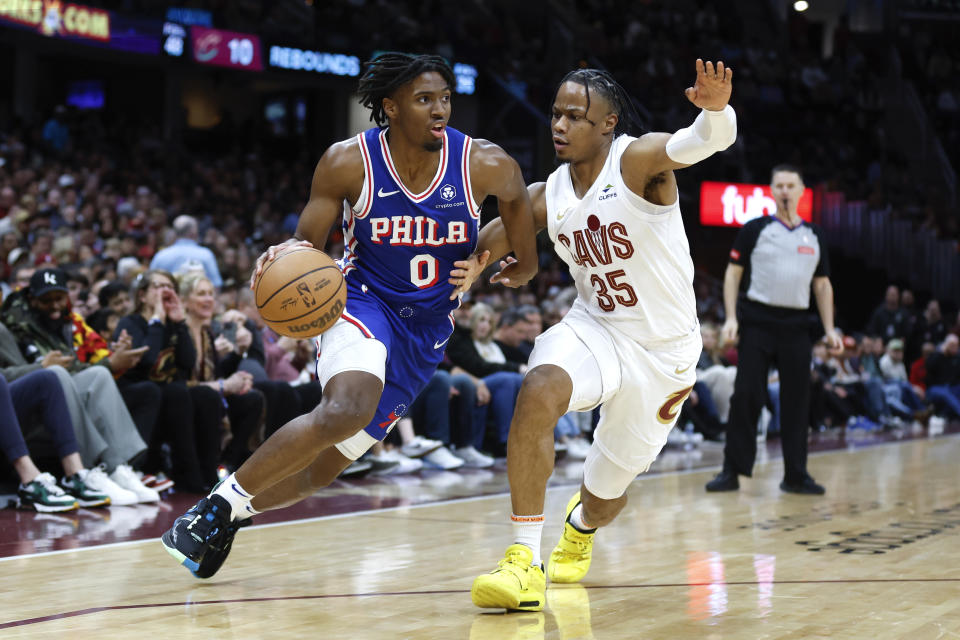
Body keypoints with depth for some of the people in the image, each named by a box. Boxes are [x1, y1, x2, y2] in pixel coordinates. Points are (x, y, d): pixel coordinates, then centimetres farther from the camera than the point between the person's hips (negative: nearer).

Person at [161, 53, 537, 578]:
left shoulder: (484, 165, -12)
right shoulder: (348, 162, -14)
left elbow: (516, 193, 12)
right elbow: (308, 240, -6)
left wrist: (526, 261, 15)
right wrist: (288, 253, -28)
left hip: (426, 327, 3)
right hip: (364, 303, -3)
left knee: (323, 468, 7)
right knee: (345, 411, -35)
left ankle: (234, 512, 34)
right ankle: (222, 502, -19)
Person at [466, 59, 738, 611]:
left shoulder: (638, 160, -17)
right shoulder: (547, 198, -3)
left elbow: (710, 141, -36)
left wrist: (716, 110, -59)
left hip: (662, 352, -2)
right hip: (594, 330, 3)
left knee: (606, 494, 11)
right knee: (539, 390, -34)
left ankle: (581, 525, 54)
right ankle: (524, 564, -30)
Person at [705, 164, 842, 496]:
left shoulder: (813, 235, 14)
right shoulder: (755, 229, 3)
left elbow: (822, 284, 17)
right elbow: (733, 273, 2)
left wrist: (830, 329, 8)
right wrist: (731, 318, -9)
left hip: (796, 325, 3)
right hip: (758, 322, -3)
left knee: (797, 400, 3)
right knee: (746, 396, -7)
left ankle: (795, 475, 11)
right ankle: (732, 471, 0)